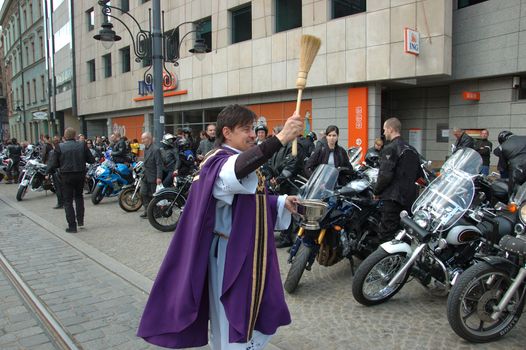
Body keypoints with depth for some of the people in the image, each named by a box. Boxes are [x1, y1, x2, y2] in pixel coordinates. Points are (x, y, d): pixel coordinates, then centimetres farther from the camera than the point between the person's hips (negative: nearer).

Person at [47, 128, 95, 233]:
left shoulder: (59, 147, -9)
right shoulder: (82, 145, -4)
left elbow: (53, 164, -10)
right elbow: (92, 160, -2)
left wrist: (49, 169, 10)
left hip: (66, 176, -2)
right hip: (80, 174, 3)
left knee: (68, 201, 6)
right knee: (79, 196, 24)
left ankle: (72, 226, 6)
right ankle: (80, 220, 21)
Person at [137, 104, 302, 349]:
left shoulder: (246, 161, 11)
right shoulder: (221, 163, -20)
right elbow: (237, 171, -46)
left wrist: (281, 203, 3)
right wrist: (279, 139, -55)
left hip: (252, 253, 9)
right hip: (231, 255, -9)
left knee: (259, 317, 22)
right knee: (234, 325, 6)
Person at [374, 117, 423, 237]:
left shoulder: (390, 148, -11)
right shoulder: (412, 149, 15)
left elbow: (385, 175, -19)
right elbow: (419, 174, 19)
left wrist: (376, 191, -5)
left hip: (393, 198, -8)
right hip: (410, 198, 9)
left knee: (387, 234, -6)